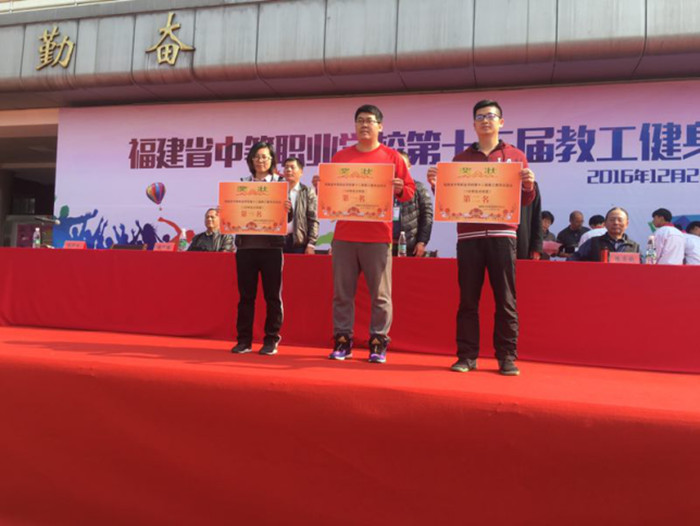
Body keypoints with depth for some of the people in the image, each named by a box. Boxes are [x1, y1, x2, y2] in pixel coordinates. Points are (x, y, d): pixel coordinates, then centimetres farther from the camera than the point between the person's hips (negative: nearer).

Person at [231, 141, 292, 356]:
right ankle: (244, 340, 16)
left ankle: (271, 341, 12)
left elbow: (287, 219, 2)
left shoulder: (281, 183, 5)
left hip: (271, 246, -2)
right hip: (245, 245, 2)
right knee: (246, 294, 7)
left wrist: (288, 210, -20)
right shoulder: (242, 183, 12)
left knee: (272, 295, 3)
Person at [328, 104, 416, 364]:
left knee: (380, 294, 0)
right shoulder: (340, 156, 14)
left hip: (377, 237, -2)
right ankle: (342, 341, 12)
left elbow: (410, 191, 7)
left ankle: (378, 343, 9)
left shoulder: (391, 156, 7)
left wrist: (399, 189, -14)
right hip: (344, 235, 2)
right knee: (342, 292, 3)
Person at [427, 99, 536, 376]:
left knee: (505, 299, -1)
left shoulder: (515, 156, 12)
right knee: (468, 299, 1)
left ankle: (507, 357, 6)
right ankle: (467, 356, 7)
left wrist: (529, 185, -12)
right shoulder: (461, 158, 15)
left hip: (502, 234, -1)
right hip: (468, 235, 1)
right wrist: (436, 184, -7)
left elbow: (525, 201, 9)